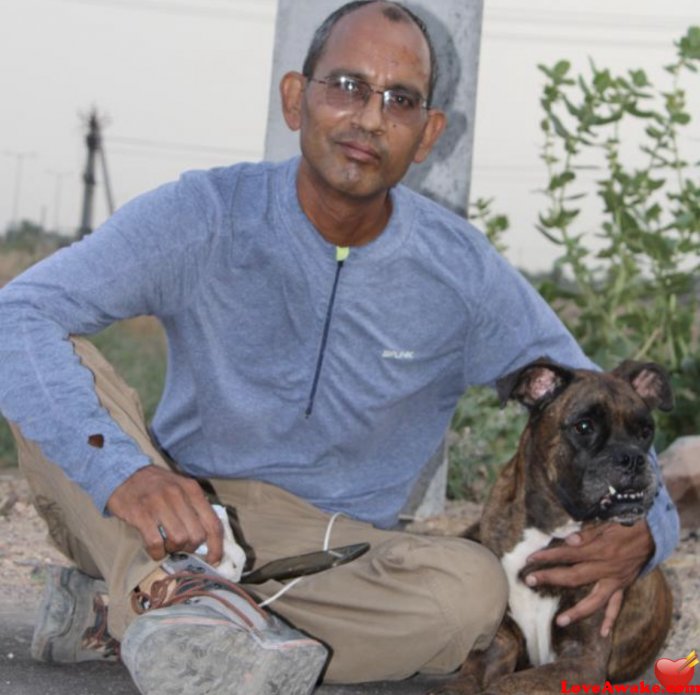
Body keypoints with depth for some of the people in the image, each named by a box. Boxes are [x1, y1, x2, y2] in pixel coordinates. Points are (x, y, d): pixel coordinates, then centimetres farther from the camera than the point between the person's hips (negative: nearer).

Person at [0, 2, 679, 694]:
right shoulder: (203, 216, -11)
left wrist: (640, 527, -19)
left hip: (328, 551, 1)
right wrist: (122, 469, -43)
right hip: (162, 530, -1)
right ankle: (162, 600, -47)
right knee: (55, 364, -23)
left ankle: (112, 611, -28)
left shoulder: (463, 274, -5)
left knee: (471, 588, -30)